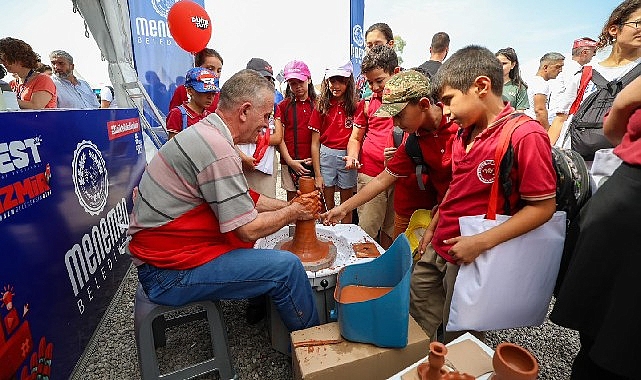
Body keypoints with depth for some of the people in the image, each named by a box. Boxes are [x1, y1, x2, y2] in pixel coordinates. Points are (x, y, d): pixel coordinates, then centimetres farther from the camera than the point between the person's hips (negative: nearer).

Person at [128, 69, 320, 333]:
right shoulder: (217, 150, -25)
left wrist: (289, 205, 5)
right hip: (168, 273, -10)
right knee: (287, 267, -16)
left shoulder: (205, 133, 8)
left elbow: (244, 198, 12)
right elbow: (249, 230, -22)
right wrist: (294, 212, -6)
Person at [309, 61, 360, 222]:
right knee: (328, 205, 9)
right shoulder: (321, 107, 4)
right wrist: (317, 175, -2)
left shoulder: (356, 107, 2)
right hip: (326, 156, 1)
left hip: (348, 156, 0)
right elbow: (315, 143, 2)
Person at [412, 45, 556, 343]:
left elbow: (543, 207, -17)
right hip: (437, 250, 8)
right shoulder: (465, 133, 7)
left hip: (471, 260, -7)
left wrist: (480, 242, -23)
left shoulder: (525, 135, -18)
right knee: (416, 331, 20)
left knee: (457, 339, 14)